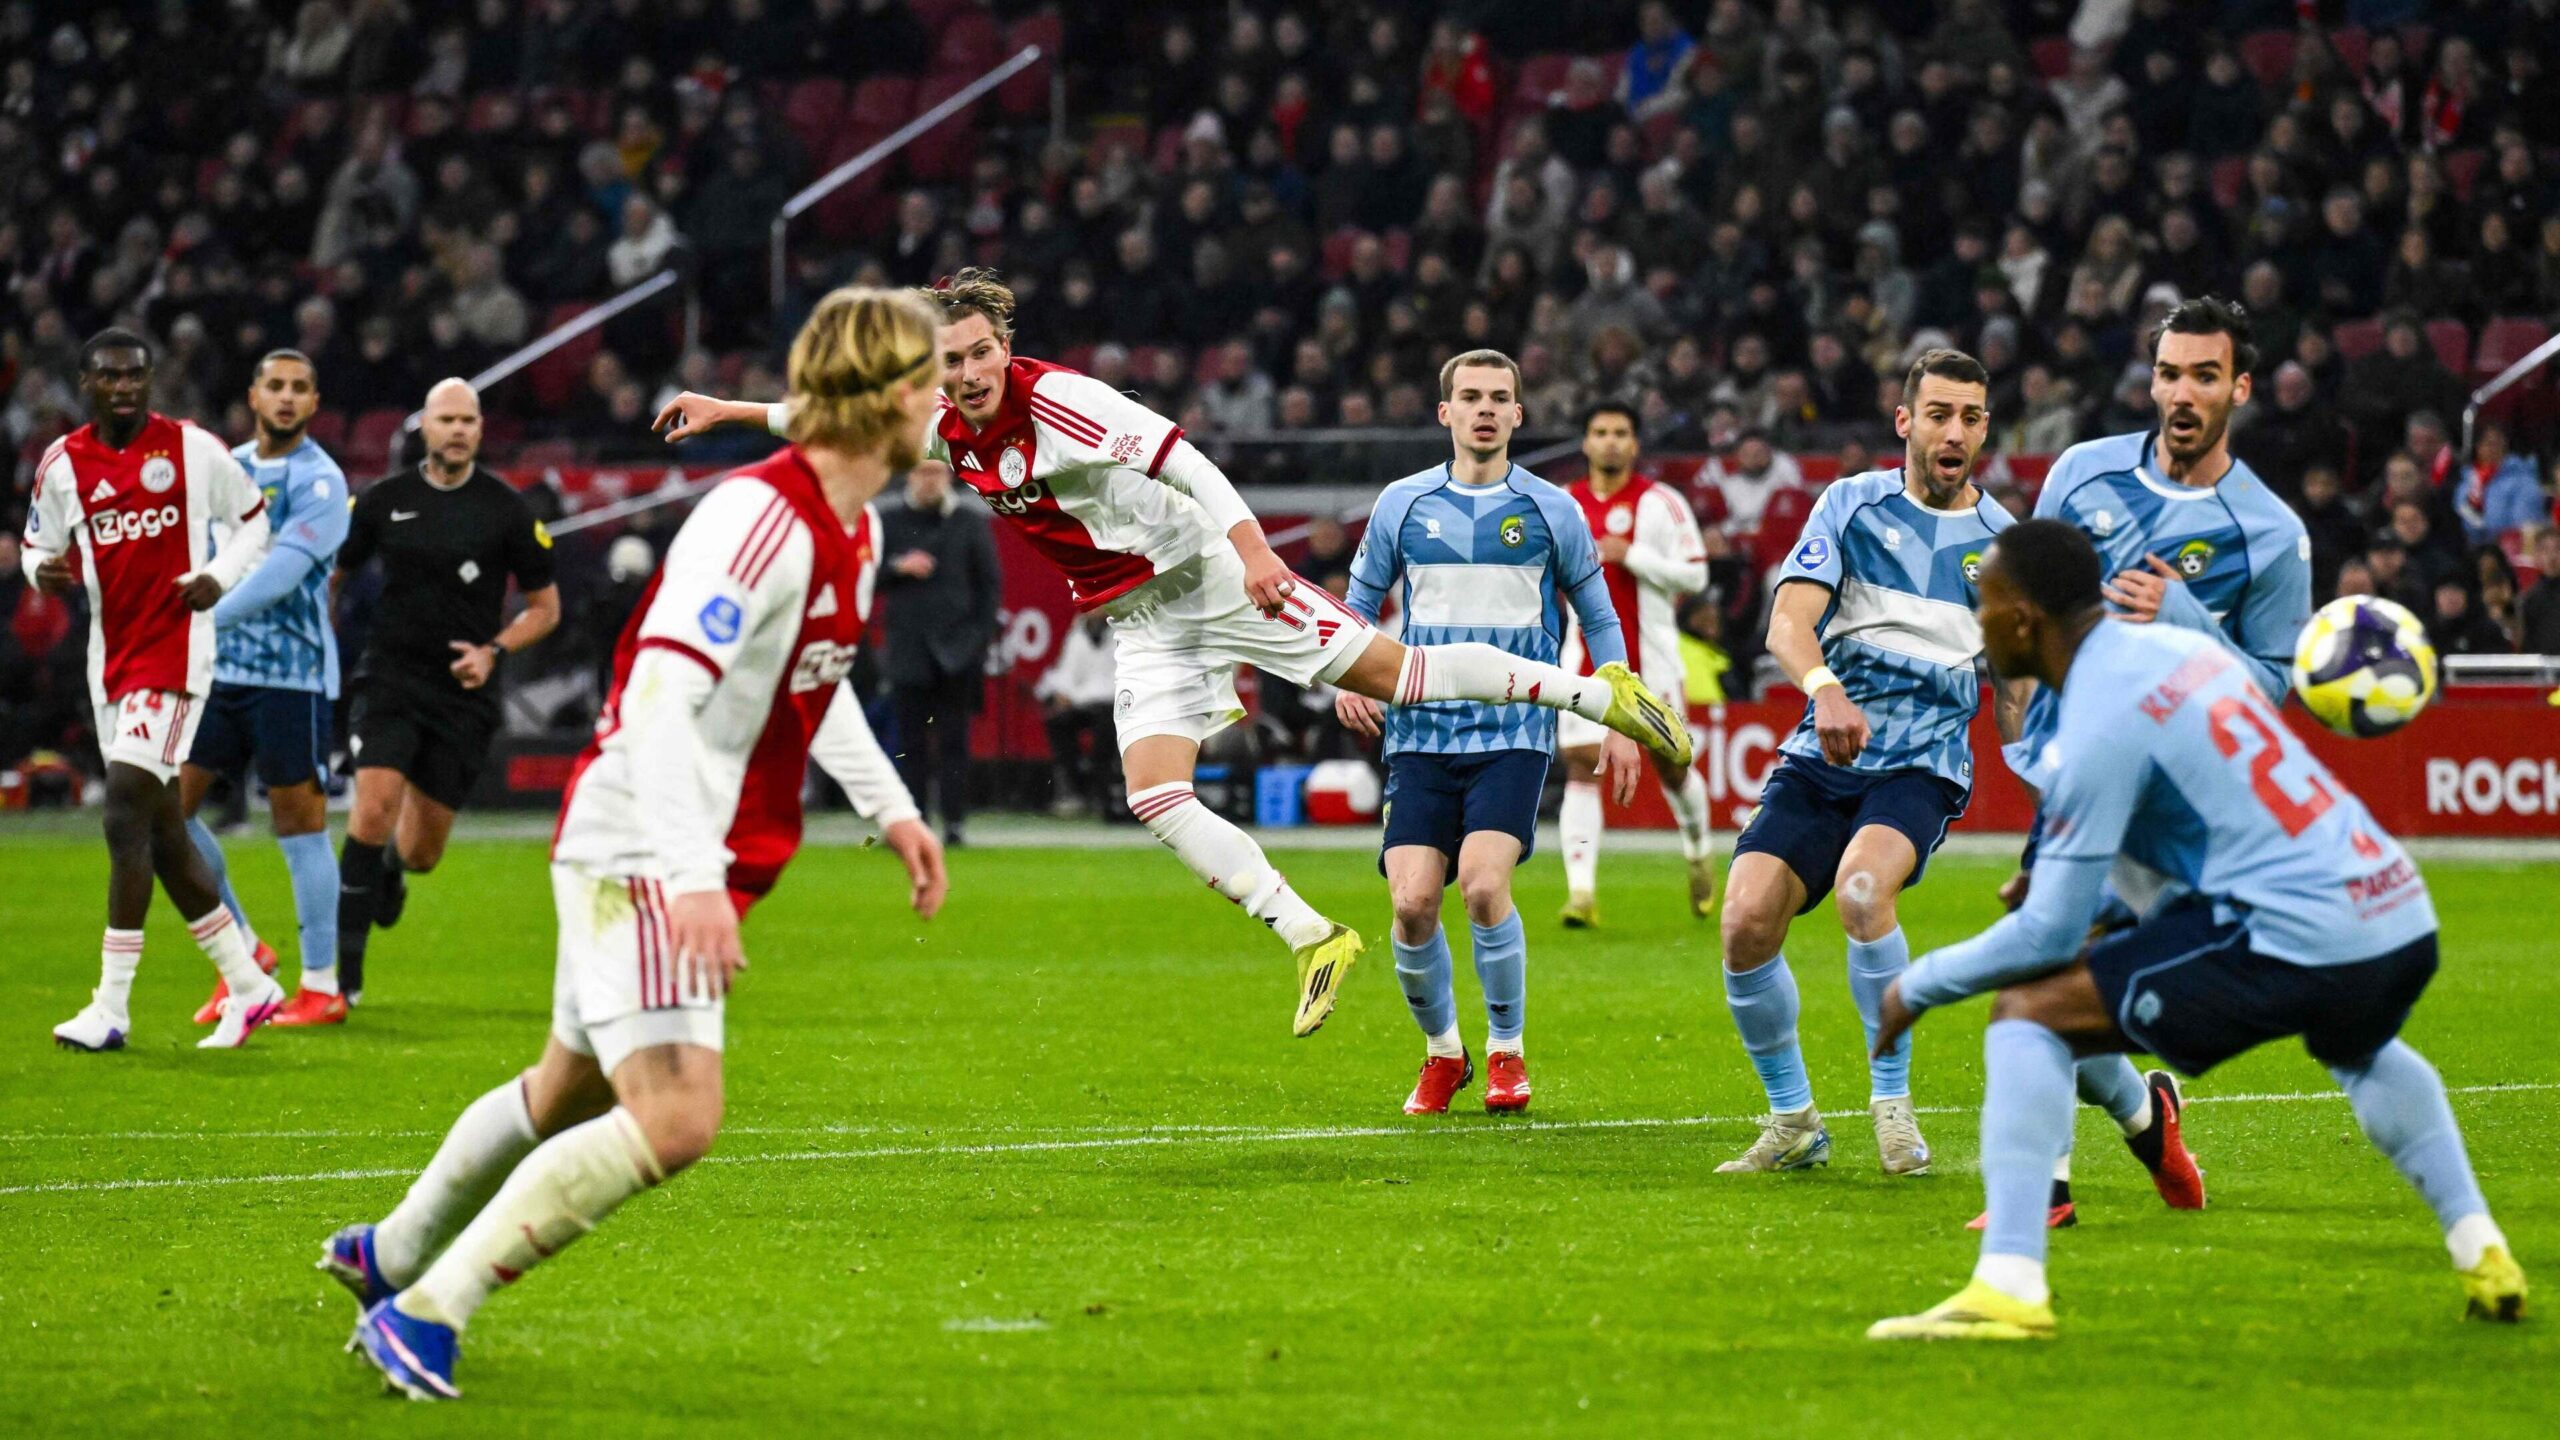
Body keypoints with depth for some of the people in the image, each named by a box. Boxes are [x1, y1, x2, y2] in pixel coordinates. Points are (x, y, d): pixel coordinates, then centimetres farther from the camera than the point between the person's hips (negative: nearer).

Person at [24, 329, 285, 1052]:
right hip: (111, 659, 5)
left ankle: (111, 1007, -14)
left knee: (126, 812, -15)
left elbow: (252, 519, 8)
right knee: (160, 831, 8)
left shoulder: (191, 448, -4)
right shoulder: (62, 463, 5)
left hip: (175, 652, -5)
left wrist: (219, 577, -9)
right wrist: (44, 571, -10)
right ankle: (249, 986, 21)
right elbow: (37, 544, 14)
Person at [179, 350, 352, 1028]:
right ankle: (243, 949, 16)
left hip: (291, 674, -7)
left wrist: (201, 624, -30)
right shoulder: (227, 468, 12)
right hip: (220, 669, 7)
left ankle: (322, 988, 4)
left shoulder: (319, 481, -10)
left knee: (300, 825, -3)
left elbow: (282, 571, -23)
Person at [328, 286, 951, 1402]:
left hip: (689, 863, 10)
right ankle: (424, 1314, -12)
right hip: (638, 852, -10)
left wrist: (889, 807, 23)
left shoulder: (853, 528, 8)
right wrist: (693, 877, -36)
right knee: (674, 1119, -20)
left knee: (572, 1091, 24)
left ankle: (389, 1254, 45)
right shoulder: (760, 517, -23)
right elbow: (657, 696, -30)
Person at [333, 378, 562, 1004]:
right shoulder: (384, 500, 1)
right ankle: (345, 968, -12)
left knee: (421, 851, 6)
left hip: (462, 694, 0)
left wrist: (494, 651, -9)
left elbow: (545, 606, 7)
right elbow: (329, 574, 14)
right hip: (390, 678, 0)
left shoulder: (507, 509, -2)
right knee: (374, 806, -21)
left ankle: (391, 869, 47)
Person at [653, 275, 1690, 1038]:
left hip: (1209, 576, -6)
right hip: (1142, 625, 6)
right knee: (1154, 800, -10)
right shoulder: (947, 430, 2)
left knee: (1391, 674, -12)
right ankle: (1312, 939, -7)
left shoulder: (1057, 398, -19)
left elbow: (1181, 457, -26)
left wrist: (1252, 547, -36)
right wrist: (725, 411, 20)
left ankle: (1593, 689, -2)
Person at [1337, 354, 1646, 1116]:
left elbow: (1598, 618, 13)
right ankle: (1442, 1053, 14)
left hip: (1515, 733, -2)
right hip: (1422, 732, 2)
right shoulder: (1403, 504, 7)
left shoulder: (1551, 510, 4)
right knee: (1413, 902, -10)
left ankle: (1507, 1051, 0)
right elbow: (1358, 604, 16)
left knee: (1483, 883, -21)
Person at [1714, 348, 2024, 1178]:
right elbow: (1788, 619, -8)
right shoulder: (1853, 504, 5)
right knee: (1747, 922, -17)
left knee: (1862, 889, -32)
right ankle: (1794, 1124, 5)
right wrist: (1824, 687, -29)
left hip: (1924, 767, -1)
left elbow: (2016, 691, 16)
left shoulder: (2003, 543, 8)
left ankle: (1892, 1100, -15)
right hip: (1821, 759, 1)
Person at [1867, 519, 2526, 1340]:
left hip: (2302, 944, -9)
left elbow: (2049, 933, -9)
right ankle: (2483, 1258, 41)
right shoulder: (2183, 649, 15)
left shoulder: (2099, 725, -10)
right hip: (2404, 920, 9)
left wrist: (1920, 984, 6)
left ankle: (2008, 1287, -14)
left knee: (2027, 1011, -4)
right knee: (2360, 1049, 44)